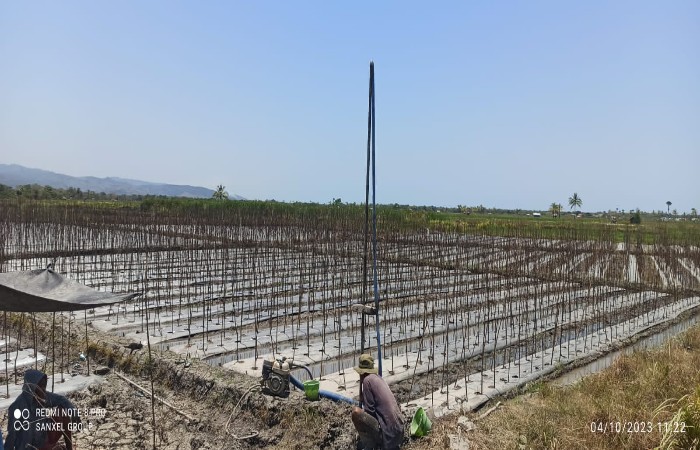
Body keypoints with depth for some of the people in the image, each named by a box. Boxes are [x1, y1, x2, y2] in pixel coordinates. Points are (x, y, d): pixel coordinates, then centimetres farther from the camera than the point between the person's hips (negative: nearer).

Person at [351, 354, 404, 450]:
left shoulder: (367, 380, -9)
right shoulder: (379, 378, 14)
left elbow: (369, 410, -9)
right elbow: (362, 400, 25)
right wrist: (361, 383, 19)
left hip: (388, 434, -9)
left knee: (356, 412, -12)